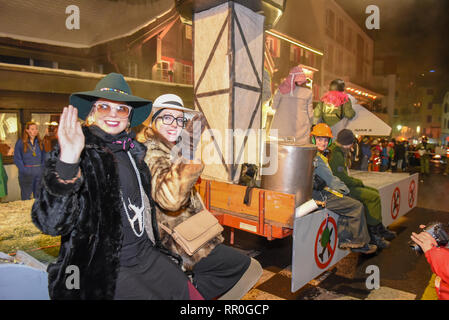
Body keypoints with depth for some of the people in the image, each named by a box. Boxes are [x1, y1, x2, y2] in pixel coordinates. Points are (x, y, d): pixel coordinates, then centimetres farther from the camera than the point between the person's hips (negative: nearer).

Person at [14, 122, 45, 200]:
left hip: (39, 172, 4)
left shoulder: (40, 142, 8)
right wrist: (25, 170, -13)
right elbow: (17, 159, -5)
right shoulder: (20, 142, -3)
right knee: (26, 197, 4)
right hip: (26, 174, -3)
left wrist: (42, 167, 2)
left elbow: (44, 156, 14)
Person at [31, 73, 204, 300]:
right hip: (103, 268, -6)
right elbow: (51, 222, -25)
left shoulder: (132, 150, 7)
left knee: (191, 295, 1)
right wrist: (67, 162, -37)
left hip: (145, 256, 6)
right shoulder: (84, 154, -13)